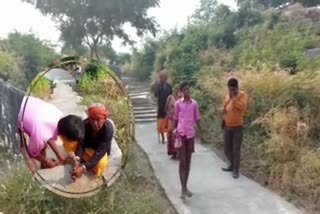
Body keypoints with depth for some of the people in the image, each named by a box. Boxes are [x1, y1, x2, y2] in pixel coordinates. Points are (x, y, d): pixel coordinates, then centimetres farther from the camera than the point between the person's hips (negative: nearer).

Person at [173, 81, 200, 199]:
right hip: (181, 134, -2)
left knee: (188, 161, 10)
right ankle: (183, 188, 1)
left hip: (191, 134, 2)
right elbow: (175, 119, 7)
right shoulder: (178, 103, 0)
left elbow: (197, 119, 8)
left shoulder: (194, 103, 4)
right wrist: (174, 130, 3)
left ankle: (186, 186, 21)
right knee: (182, 161, -4)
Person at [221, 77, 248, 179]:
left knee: (236, 149, -3)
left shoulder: (242, 95, -6)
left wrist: (233, 98, -23)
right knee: (227, 149, 12)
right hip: (227, 126, 6)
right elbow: (223, 108, 17)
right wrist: (223, 109, -6)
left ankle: (235, 170, 6)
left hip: (237, 127, -6)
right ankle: (232, 165, 31)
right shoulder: (227, 96, 10)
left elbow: (242, 107, -23)